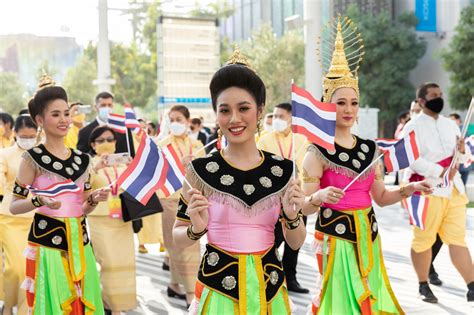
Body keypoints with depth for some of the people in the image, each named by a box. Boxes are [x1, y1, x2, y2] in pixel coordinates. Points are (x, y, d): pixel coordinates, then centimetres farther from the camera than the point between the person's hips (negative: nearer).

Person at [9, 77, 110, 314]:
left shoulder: (82, 159, 10)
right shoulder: (33, 158, -6)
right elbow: (14, 206, -4)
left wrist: (94, 199, -6)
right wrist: (39, 201, -22)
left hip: (79, 243, 5)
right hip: (47, 242, -5)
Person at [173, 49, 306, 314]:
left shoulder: (282, 170, -1)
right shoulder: (201, 170, -8)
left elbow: (296, 243, 5)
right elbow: (178, 237, 1)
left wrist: (292, 215, -14)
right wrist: (196, 230, -20)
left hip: (268, 287, 3)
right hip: (218, 288, -2)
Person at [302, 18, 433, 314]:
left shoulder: (370, 148, 7)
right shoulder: (318, 151, -10)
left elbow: (381, 197, 15)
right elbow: (304, 207, -11)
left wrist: (409, 189, 0)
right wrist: (319, 197, -31)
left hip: (368, 234, 6)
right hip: (335, 236, -6)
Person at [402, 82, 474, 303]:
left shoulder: (450, 124, 15)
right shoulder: (413, 127, -5)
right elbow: (412, 159, -17)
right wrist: (441, 172, -23)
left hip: (454, 190, 5)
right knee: (424, 240, 3)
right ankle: (423, 286, 17)